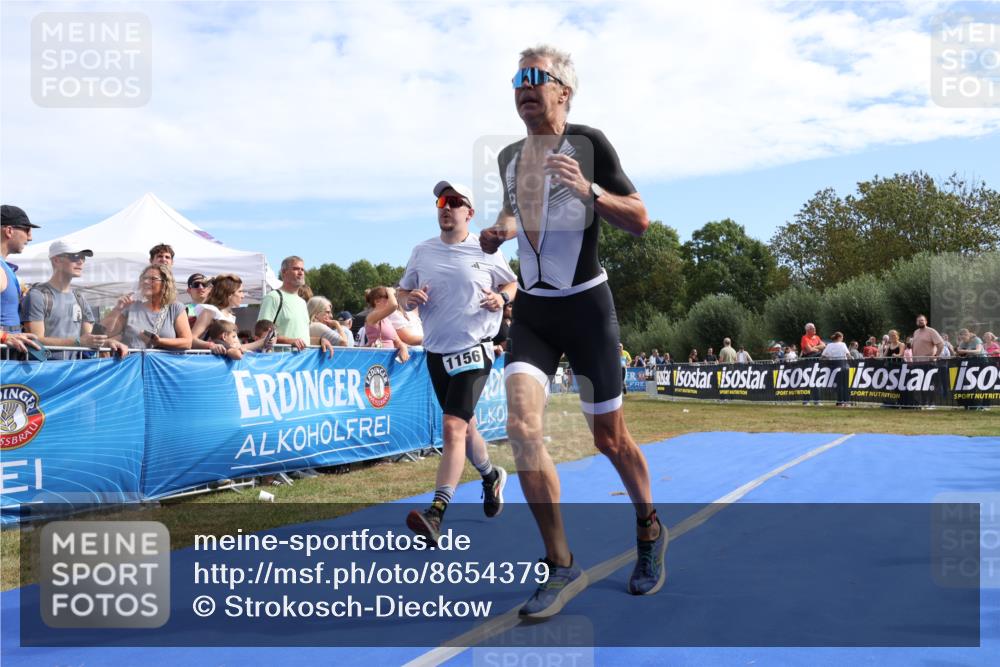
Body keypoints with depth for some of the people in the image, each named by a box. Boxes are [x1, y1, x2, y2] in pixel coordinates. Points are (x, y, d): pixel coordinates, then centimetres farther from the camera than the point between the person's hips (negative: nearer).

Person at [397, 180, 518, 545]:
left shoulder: (486, 251, -1)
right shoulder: (422, 252, 6)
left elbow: (511, 283, 13)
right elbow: (402, 293, 13)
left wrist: (501, 298, -9)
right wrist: (409, 298, -10)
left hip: (473, 350, -5)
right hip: (436, 353, 5)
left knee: (453, 427, -19)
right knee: (464, 427, 18)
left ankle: (435, 514, -23)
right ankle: (491, 475, 46)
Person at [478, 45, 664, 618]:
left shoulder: (589, 143, -6)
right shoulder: (509, 157, 9)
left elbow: (640, 220, -8)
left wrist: (588, 190, -24)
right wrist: (501, 230, 5)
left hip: (586, 306, -4)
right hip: (531, 309, 4)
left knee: (610, 438, 6)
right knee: (522, 426, -14)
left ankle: (651, 531, 35)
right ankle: (562, 567, -2)